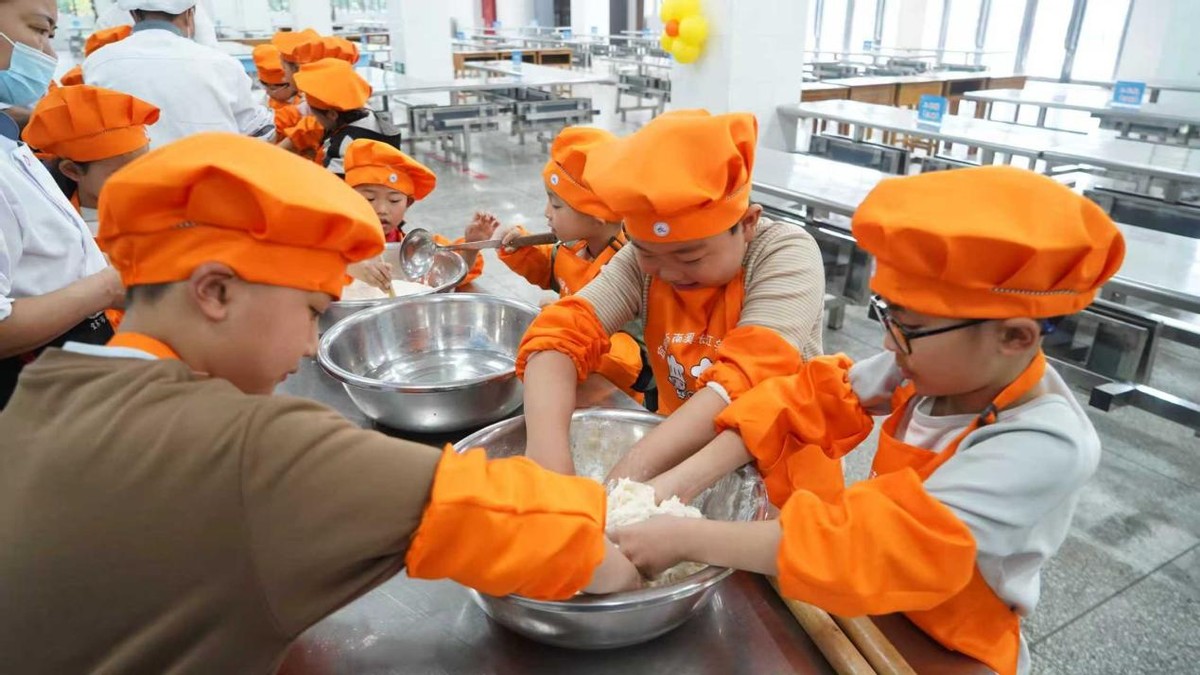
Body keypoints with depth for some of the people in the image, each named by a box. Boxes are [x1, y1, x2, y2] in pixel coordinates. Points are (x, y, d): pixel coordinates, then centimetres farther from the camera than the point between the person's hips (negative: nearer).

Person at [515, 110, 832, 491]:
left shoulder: (788, 255, -16)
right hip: (681, 455, 3)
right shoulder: (641, 260, -8)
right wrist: (546, 453, -33)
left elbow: (749, 378, -26)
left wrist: (633, 470, -33)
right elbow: (560, 336, -17)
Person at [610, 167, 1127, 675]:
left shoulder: (1047, 448, -29)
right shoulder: (944, 362, -14)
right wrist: (680, 483, -21)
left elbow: (873, 545, -34)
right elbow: (811, 402, -11)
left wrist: (684, 538, -32)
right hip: (877, 612, 4)